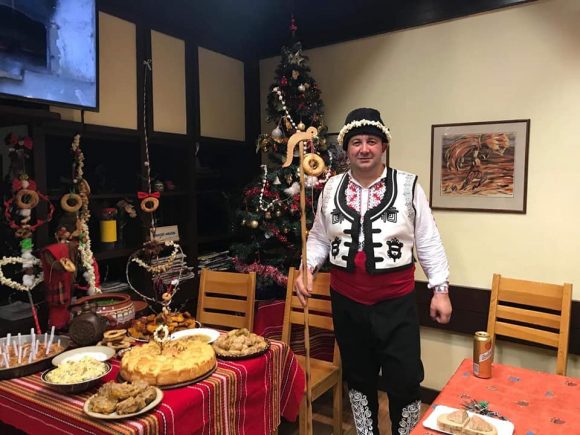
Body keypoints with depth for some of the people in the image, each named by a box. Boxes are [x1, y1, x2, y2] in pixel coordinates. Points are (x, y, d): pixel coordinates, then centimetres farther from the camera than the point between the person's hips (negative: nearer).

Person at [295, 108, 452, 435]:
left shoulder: (408, 186, -5)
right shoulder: (332, 188, 2)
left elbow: (428, 242, -2)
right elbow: (319, 237, 10)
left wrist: (440, 289, -3)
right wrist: (308, 268, -6)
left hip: (396, 301, -2)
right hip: (347, 300, 3)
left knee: (404, 380, 6)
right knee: (358, 376, 19)